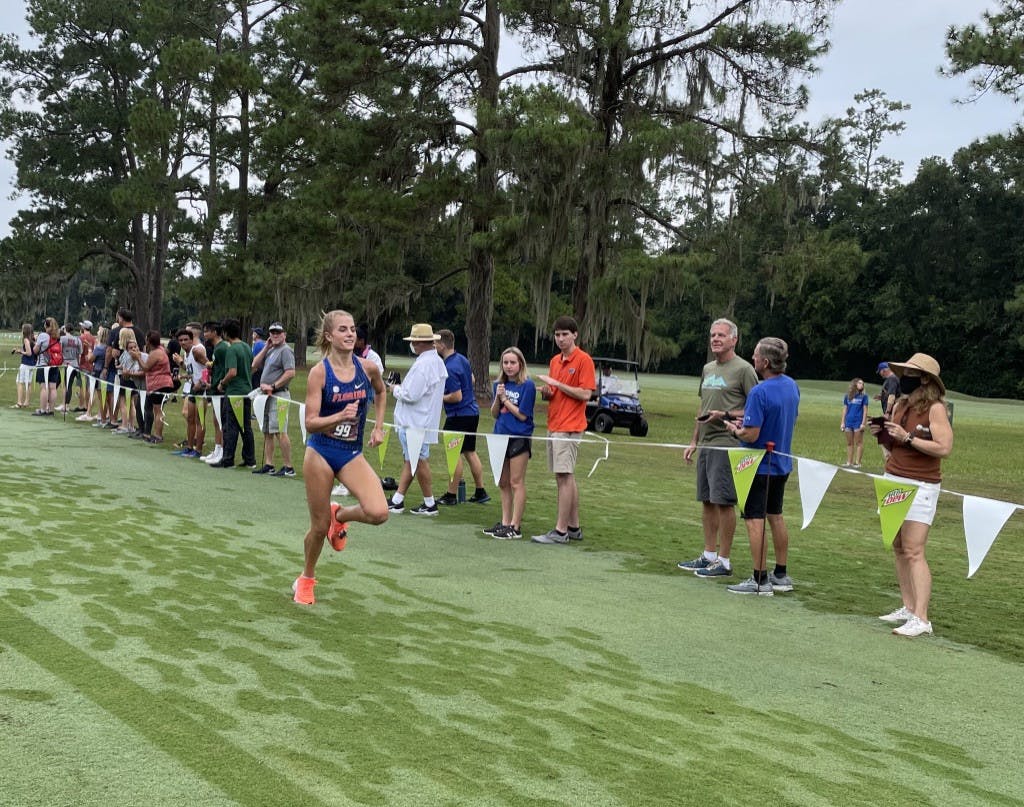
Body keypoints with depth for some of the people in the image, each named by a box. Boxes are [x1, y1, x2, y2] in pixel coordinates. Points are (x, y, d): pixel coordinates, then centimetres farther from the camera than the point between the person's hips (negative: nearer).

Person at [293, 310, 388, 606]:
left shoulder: (368, 368, -3)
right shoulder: (319, 373, -12)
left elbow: (381, 392, 21)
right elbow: (311, 423, -16)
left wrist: (378, 427, 12)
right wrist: (340, 416, -32)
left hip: (352, 454, 3)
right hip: (320, 453, -3)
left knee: (378, 513, -19)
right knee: (319, 527, 6)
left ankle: (340, 515, 15)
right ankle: (306, 579, 34)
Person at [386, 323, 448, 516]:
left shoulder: (422, 364, -22)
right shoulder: (438, 362, 11)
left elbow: (411, 395, -25)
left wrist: (396, 389, -6)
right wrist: (402, 388, 10)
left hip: (415, 423, -10)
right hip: (420, 421, 10)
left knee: (419, 461, -1)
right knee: (409, 460, 12)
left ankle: (430, 504, 8)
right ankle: (397, 501, 18)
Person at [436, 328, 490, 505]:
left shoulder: (449, 368, -22)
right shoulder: (462, 359, 7)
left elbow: (457, 397, -23)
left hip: (459, 416, -9)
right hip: (472, 411, 9)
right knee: (470, 452, 15)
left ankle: (451, 495, 5)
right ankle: (480, 492, 19)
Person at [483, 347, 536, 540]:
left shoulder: (527, 385, -9)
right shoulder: (499, 384, 9)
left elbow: (522, 415, -13)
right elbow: (494, 413, 7)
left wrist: (505, 399, -10)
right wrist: (498, 397, -9)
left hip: (519, 438, -7)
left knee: (517, 483, -2)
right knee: (503, 484, 12)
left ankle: (515, 526, 1)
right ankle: (505, 522, 22)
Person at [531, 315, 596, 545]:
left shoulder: (584, 360, -8)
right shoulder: (554, 361, 16)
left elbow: (585, 394, -15)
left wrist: (556, 383, -15)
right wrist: (546, 392, 0)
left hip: (570, 428, -8)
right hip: (554, 426, 8)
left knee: (564, 477, -9)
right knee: (566, 478, 11)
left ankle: (560, 531, -8)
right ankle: (574, 527, 18)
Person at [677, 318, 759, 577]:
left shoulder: (743, 369, -7)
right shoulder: (707, 369, 17)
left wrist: (726, 416, -19)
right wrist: (693, 442, 20)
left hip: (726, 446, -8)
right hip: (705, 445, 8)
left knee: (724, 502, -5)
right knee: (707, 500, 12)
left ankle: (724, 561, 1)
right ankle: (708, 556, 21)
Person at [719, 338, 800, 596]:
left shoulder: (759, 393, -24)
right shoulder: (792, 386, 3)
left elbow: (751, 435, -26)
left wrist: (734, 429, -5)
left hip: (759, 466, -9)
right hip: (782, 463, 9)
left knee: (754, 520, -2)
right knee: (776, 516, 17)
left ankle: (760, 580, 1)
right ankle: (781, 575, 25)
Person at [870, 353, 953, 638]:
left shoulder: (935, 408, -10)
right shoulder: (900, 404, 10)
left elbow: (944, 448, -19)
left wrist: (907, 437, -20)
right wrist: (882, 433, 1)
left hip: (920, 486, -7)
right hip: (892, 479, 8)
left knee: (913, 552, -11)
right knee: (898, 548, 8)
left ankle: (921, 618, -12)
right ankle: (908, 607, 15)